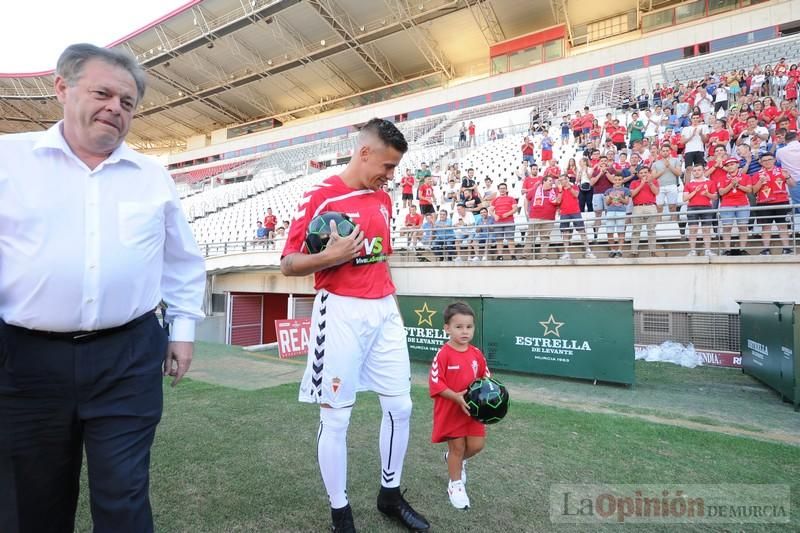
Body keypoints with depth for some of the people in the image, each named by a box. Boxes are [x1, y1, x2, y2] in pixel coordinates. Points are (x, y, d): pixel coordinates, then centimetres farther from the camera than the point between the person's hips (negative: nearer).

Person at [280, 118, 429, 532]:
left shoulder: (383, 200, 13)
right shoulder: (320, 196, -7)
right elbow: (288, 264, -6)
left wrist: (391, 300, 17)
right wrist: (331, 257, -22)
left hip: (384, 312, 7)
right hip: (341, 312, -6)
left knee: (400, 406, 12)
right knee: (335, 416, 4)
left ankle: (390, 494, 33)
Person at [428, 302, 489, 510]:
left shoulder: (476, 354, -1)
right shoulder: (443, 354, -19)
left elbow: (485, 378, 11)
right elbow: (435, 384, -20)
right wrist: (456, 397, -28)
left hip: (472, 408, 5)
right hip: (450, 409, -5)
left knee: (477, 445, 7)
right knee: (457, 447, 6)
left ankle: (455, 460, 40)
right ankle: (455, 485, 30)